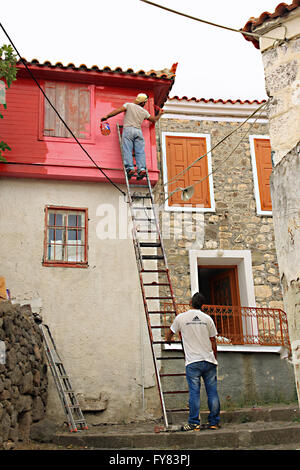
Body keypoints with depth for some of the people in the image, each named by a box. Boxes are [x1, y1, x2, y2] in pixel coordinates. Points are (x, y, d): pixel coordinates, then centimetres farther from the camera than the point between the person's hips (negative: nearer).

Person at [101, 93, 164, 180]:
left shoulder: (128, 105, 10)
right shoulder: (144, 112, 19)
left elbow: (118, 110, -3)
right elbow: (154, 120, 32)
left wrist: (107, 116, -5)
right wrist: (159, 114, 52)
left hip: (128, 129, -2)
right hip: (138, 131, 2)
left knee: (127, 150, -8)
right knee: (140, 152, -3)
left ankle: (130, 168, -22)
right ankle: (142, 169, -17)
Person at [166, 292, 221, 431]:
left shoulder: (181, 317, 1)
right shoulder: (207, 318, 5)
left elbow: (170, 332, 19)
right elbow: (213, 341, 8)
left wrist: (168, 340, 41)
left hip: (192, 362, -2)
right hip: (209, 361, 2)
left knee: (194, 393, -1)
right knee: (212, 392, 7)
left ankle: (194, 423, 1)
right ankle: (214, 422, 12)